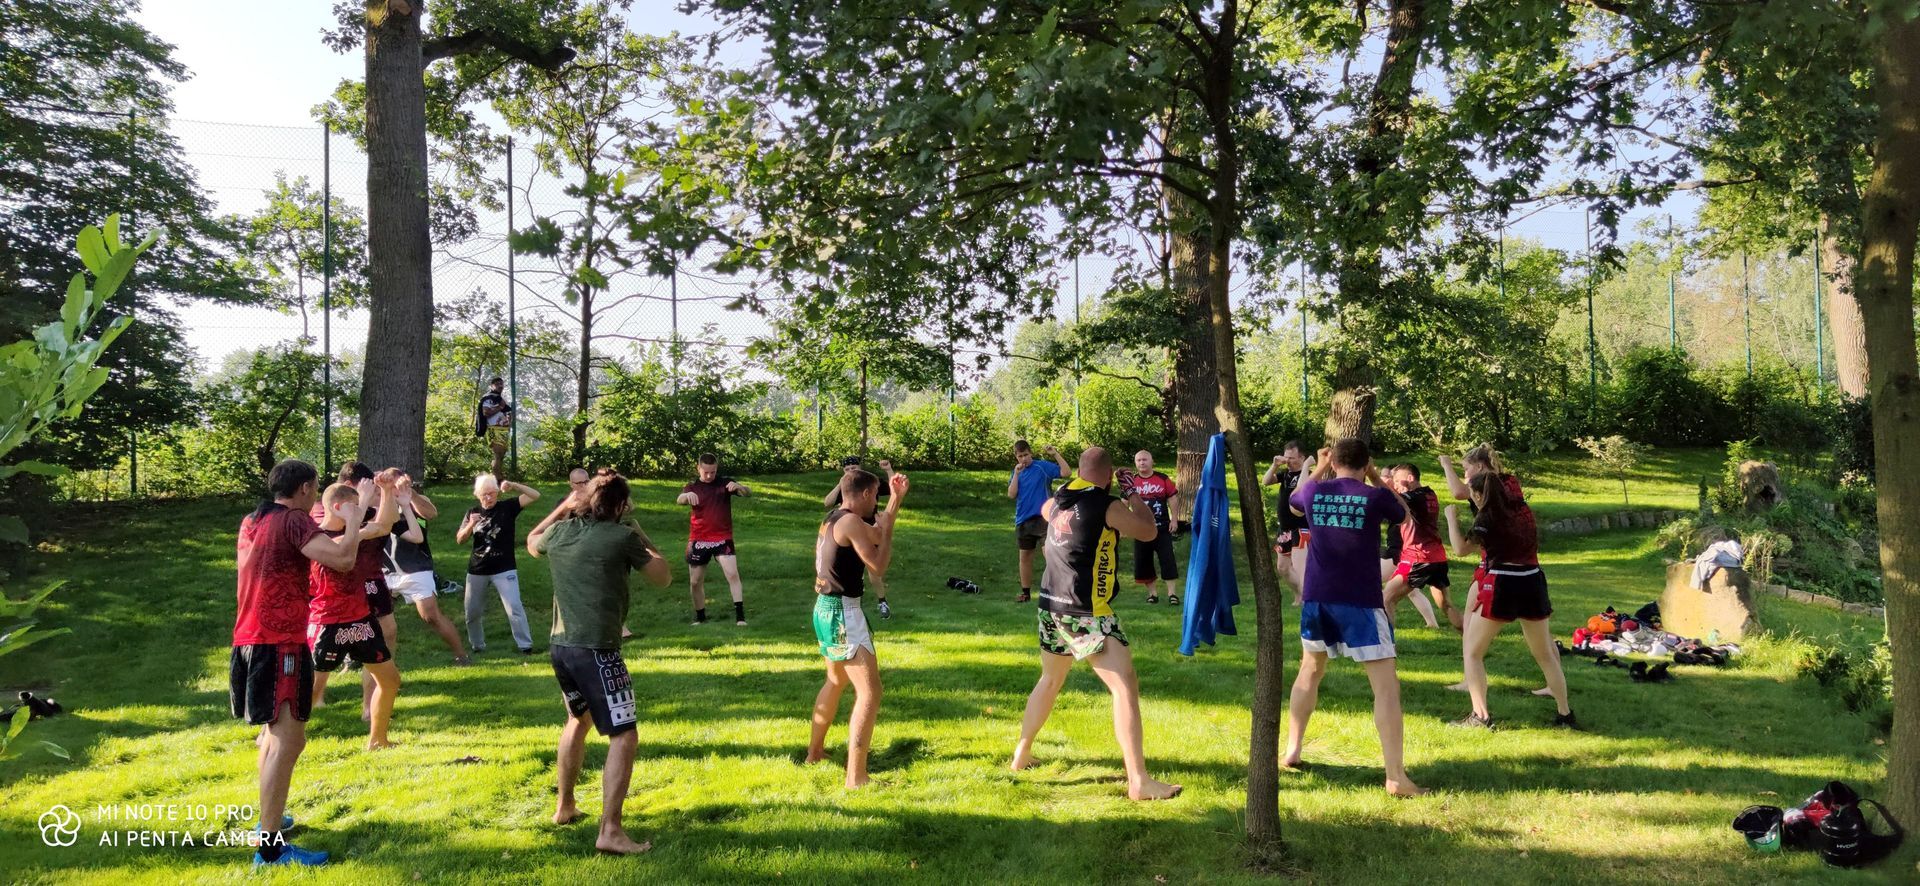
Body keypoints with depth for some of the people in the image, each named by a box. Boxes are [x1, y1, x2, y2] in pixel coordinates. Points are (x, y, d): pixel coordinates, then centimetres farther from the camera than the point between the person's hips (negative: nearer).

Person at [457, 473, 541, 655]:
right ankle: (477, 646, 30)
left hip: (504, 569, -4)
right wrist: (470, 525, -16)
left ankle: (526, 647, -6)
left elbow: (535, 495, -13)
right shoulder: (472, 512, 7)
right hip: (477, 570, 4)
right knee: (472, 611, 11)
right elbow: (459, 540, 2)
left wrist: (513, 485, -25)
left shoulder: (507, 507, -3)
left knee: (514, 608, -11)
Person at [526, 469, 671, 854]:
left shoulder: (561, 531, 7)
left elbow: (531, 544, 32)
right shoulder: (623, 536, -9)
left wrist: (562, 508, 33)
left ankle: (565, 807, 40)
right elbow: (663, 578, 3)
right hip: (597, 650, -7)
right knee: (624, 736, -3)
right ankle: (610, 830, -11)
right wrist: (643, 541, 14)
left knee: (579, 720, 30)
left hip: (560, 645, 7)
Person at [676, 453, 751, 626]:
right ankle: (700, 617, 27)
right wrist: (688, 495, -44)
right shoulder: (692, 487, 2)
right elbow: (679, 500, -19)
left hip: (722, 539, -2)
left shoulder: (725, 483, 1)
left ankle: (740, 616, -19)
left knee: (733, 574, -19)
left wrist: (738, 486, -37)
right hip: (698, 541, 2)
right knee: (695, 581, 8)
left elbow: (748, 493, -12)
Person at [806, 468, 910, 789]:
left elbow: (880, 533, 23)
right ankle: (856, 777, -10)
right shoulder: (851, 522, -18)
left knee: (837, 680, 29)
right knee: (869, 692, -9)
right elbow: (879, 566, -14)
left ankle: (815, 751, 43)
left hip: (827, 608, 11)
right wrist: (886, 531, -1)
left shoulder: (833, 519, 11)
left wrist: (896, 499, 23)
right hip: (843, 612, -10)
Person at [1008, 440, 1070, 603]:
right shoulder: (1017, 472, 10)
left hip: (1042, 517, -5)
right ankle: (1026, 592, 22)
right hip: (1023, 520, 5)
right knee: (1025, 557, 12)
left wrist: (1055, 454, -20)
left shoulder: (1043, 467, -4)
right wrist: (1017, 474, -9)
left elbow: (1065, 472, -14)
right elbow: (1011, 494, -1)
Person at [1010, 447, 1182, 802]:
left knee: (1050, 680, 26)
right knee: (1125, 687, -5)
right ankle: (1138, 781, -8)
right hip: (1086, 613, -8)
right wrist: (1137, 499, 16)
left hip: (1050, 606, 8)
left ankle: (1021, 754, 35)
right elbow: (1149, 531, 0)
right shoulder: (1109, 507, -13)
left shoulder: (1059, 499, 8)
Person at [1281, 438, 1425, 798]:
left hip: (1316, 598, 4)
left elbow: (1293, 504, 25)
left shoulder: (1314, 492, 0)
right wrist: (1375, 479, 15)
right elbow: (1403, 515, 15)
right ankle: (1396, 778, -6)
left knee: (1310, 670, 25)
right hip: (1361, 602, -4)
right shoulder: (1375, 497, -8)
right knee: (1386, 686, -1)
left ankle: (1291, 751, 30)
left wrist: (1319, 469, 26)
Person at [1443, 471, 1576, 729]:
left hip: (1501, 587, -6)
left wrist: (1451, 517, 0)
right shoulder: (1522, 508, 9)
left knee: (1472, 651, 7)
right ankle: (1564, 714, 24)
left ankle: (1481, 715, 0)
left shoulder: (1488, 516, -9)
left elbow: (1461, 549, -11)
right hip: (1532, 583, 6)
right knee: (1545, 654, 20)